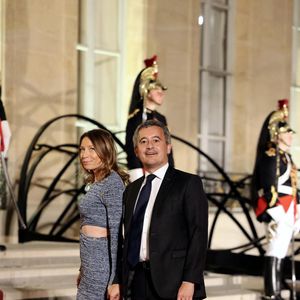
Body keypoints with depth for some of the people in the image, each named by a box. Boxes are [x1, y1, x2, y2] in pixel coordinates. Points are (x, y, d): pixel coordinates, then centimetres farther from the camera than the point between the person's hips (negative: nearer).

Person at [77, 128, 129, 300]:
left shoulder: (112, 182, -14)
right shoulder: (95, 182, 14)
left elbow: (116, 231, -17)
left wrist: (114, 279, -19)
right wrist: (83, 270, 21)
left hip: (102, 262, -9)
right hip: (91, 261, 9)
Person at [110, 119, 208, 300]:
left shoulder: (189, 183, -1)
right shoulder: (132, 190, 16)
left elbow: (198, 234, -8)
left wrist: (189, 282, -16)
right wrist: (118, 281, 11)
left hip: (173, 285, -5)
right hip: (139, 283, 5)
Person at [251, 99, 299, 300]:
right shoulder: (271, 155, -11)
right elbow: (269, 187, -18)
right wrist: (279, 214, -21)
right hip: (278, 211, -10)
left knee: (280, 253, 12)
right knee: (276, 252, -9)